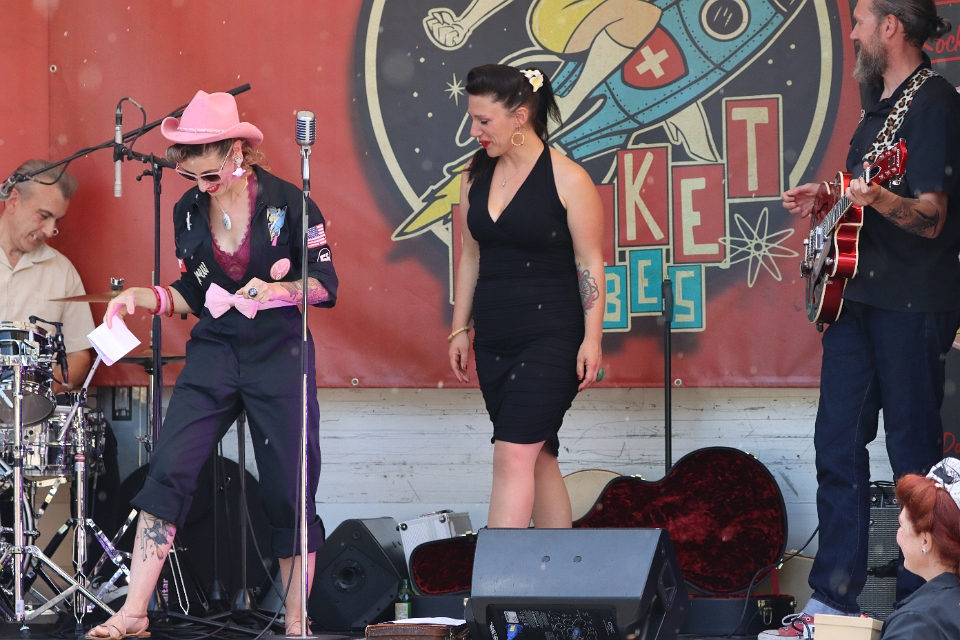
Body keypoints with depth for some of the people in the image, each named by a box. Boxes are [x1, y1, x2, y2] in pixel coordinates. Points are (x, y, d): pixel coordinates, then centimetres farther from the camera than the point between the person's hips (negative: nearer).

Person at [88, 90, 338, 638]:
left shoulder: (287, 202, -8)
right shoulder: (189, 212, 5)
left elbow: (327, 286, -5)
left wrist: (279, 288, -22)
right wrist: (143, 297, -1)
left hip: (279, 358, -3)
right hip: (214, 353, 3)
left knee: (289, 490, 1)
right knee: (168, 468, -12)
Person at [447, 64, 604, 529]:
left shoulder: (567, 180, -9)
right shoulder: (476, 177, 7)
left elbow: (589, 262, -8)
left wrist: (592, 338, -12)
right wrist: (459, 330, 13)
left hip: (550, 337, -6)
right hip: (493, 339, 6)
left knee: (513, 455, -14)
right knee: (538, 457, 10)